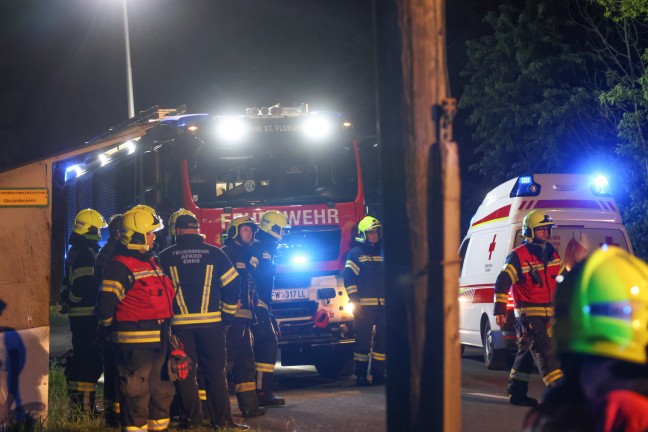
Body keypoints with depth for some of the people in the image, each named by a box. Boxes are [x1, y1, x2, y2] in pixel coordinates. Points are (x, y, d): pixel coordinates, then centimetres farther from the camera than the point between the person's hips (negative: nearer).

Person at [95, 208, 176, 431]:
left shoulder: (151, 262, 16)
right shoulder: (120, 266, -13)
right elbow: (106, 304, -17)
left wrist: (166, 328, 24)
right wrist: (112, 326, -1)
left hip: (159, 337, 9)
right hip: (135, 340, -9)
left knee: (161, 387, 16)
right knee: (136, 390, -6)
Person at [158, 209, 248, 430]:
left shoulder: (165, 257, 2)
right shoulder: (214, 254, 3)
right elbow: (233, 285, 3)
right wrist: (226, 314, 13)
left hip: (180, 322, 0)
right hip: (211, 321, 0)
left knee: (185, 372, 8)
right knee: (215, 372, 4)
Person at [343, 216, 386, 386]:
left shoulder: (382, 252, 17)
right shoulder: (355, 254, 0)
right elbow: (349, 279, -5)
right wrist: (355, 301, -12)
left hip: (383, 306, 5)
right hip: (364, 306, -5)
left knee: (382, 340, 5)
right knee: (363, 341, -3)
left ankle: (378, 374, 12)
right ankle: (361, 375, 0)